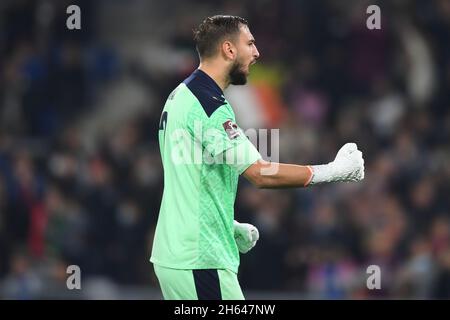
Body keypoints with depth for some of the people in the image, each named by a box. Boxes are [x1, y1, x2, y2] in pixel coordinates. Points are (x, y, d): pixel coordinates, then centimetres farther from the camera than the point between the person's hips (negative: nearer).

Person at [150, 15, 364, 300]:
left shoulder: (181, 96, 15)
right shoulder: (209, 105, -17)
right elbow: (261, 174, -21)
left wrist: (230, 226, 20)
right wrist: (333, 172, -14)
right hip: (200, 260, -10)